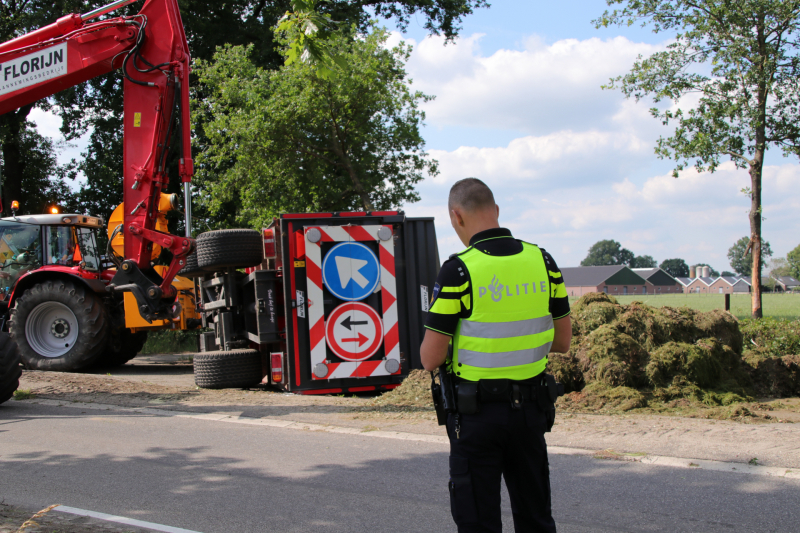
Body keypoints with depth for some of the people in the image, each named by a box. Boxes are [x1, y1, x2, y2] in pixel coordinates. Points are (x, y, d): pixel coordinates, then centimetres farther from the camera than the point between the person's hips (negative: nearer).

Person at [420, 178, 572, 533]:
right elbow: (562, 341, 9)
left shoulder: (458, 270, -15)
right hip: (531, 407, 5)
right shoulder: (544, 262, 0)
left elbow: (430, 359, -13)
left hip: (477, 411, -5)